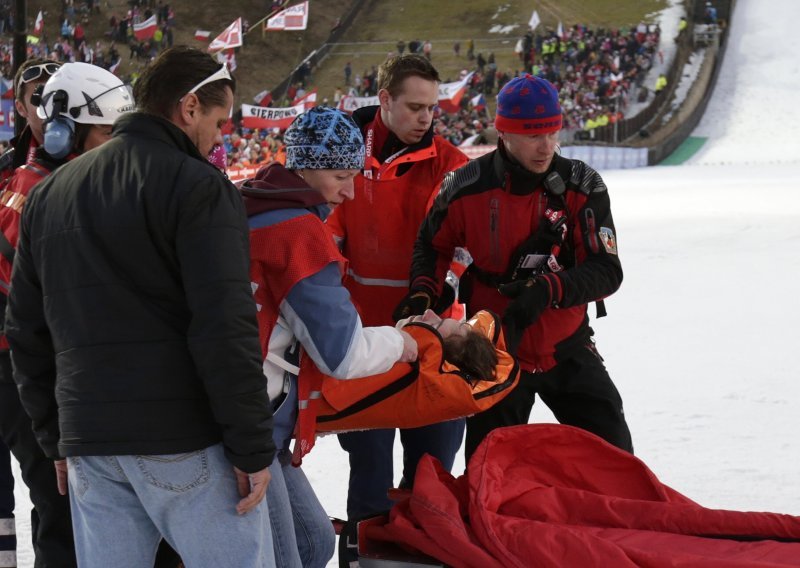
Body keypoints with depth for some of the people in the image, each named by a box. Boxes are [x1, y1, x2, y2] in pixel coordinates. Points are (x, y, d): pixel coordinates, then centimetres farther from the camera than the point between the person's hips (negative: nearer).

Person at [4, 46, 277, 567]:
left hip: (88, 444, 7)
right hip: (186, 442, -6)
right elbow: (225, 329, -15)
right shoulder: (198, 187, -7)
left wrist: (56, 436, 22)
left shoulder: (48, 194, 16)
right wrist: (253, 447, -11)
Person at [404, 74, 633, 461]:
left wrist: (549, 289, -31)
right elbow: (432, 245, 10)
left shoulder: (582, 187, -11)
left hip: (567, 351, 1)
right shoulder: (467, 189, -11)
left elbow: (607, 271, -15)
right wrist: (423, 292, -8)